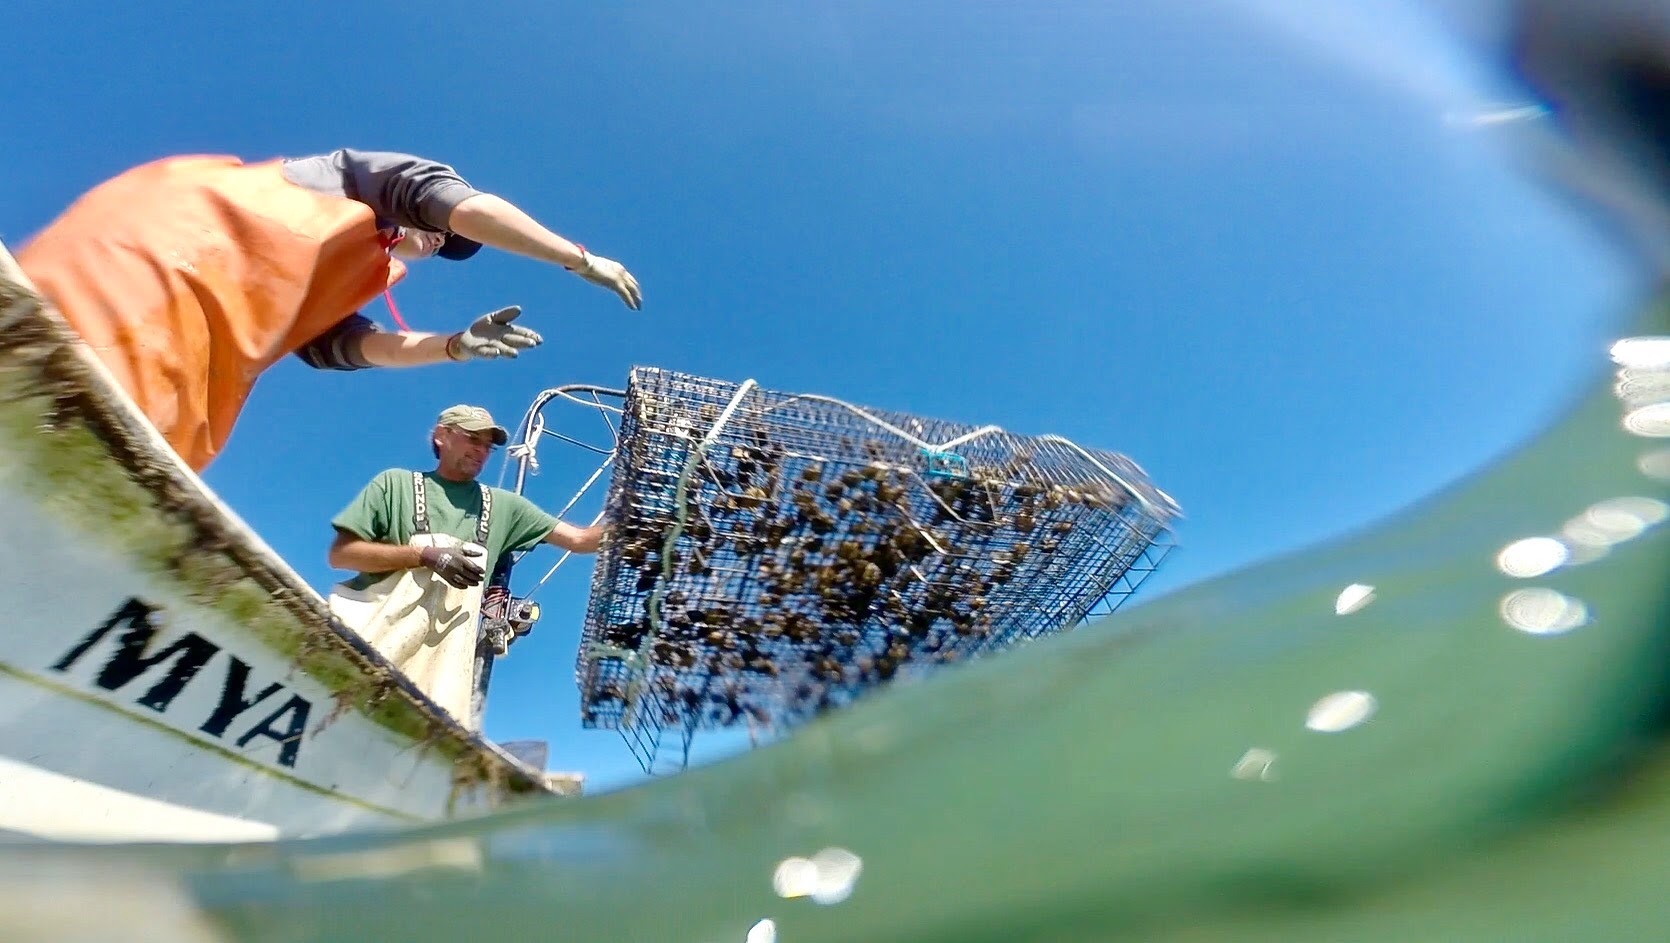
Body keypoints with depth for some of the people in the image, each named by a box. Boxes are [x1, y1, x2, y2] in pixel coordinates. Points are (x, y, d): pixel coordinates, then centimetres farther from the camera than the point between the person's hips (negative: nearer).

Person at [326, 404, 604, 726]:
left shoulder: (503, 505, 16)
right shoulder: (397, 483, 9)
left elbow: (579, 539, 14)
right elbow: (340, 553, 0)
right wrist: (425, 556, -10)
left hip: (443, 661, 2)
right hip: (372, 641, -2)